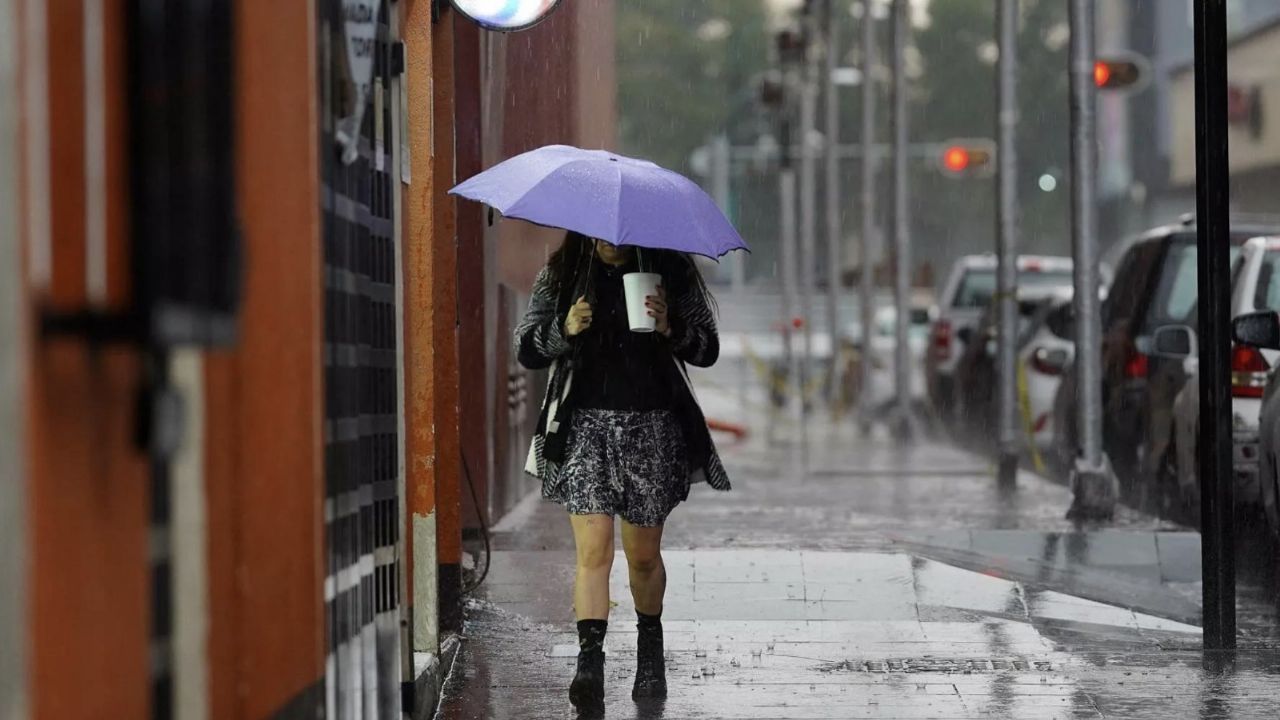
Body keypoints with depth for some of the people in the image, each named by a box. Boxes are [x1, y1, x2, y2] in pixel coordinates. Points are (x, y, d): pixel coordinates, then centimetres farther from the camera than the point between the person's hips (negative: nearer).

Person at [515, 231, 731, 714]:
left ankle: (650, 646, 35)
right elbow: (525, 350, 4)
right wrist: (565, 330, -15)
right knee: (594, 550, -14)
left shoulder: (671, 273, 4)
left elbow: (707, 351, 5)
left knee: (643, 555, 10)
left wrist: (671, 328, -15)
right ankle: (590, 664, -20)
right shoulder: (560, 275, 4)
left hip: (652, 426, 1)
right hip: (586, 425, -1)